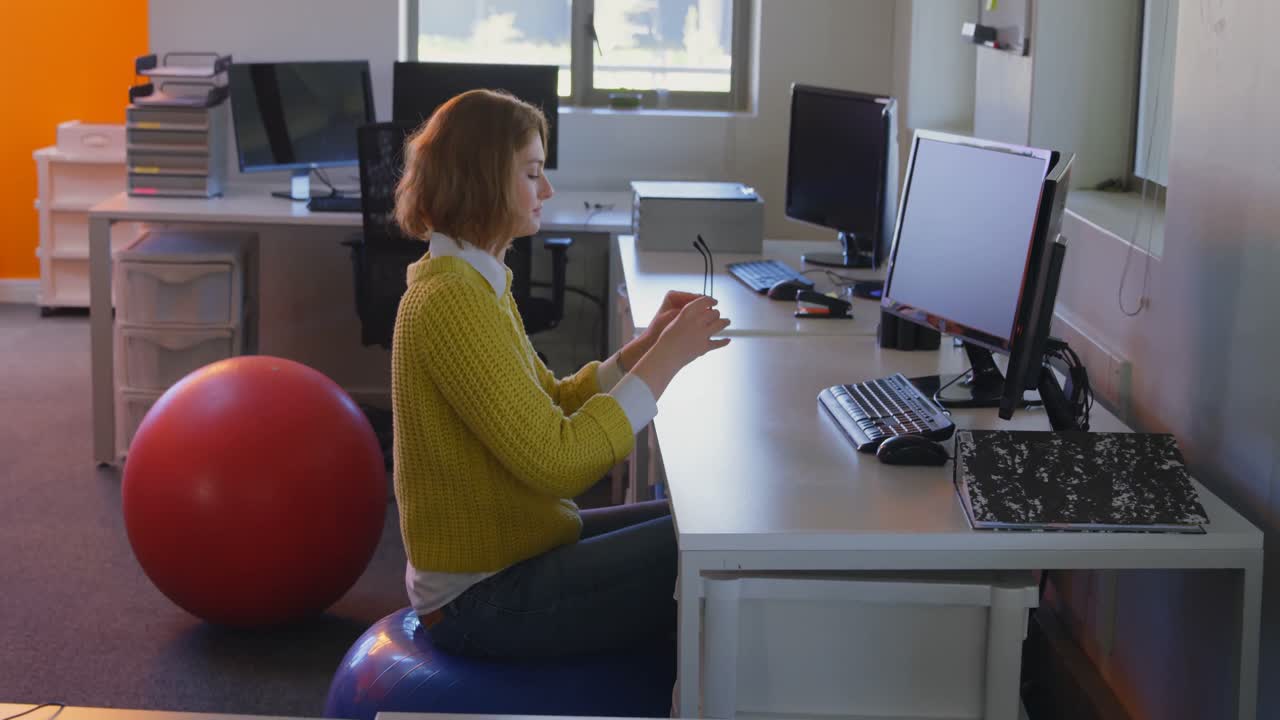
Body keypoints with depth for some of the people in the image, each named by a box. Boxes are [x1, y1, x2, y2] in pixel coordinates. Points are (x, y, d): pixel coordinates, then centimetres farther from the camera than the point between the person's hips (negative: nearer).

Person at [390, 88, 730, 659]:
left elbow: (552, 406, 13)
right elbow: (557, 461, -26)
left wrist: (648, 344, 0)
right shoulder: (450, 302, -22)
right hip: (482, 600, -10)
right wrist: (665, 360, -20)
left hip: (501, 551, 10)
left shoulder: (476, 283, 10)